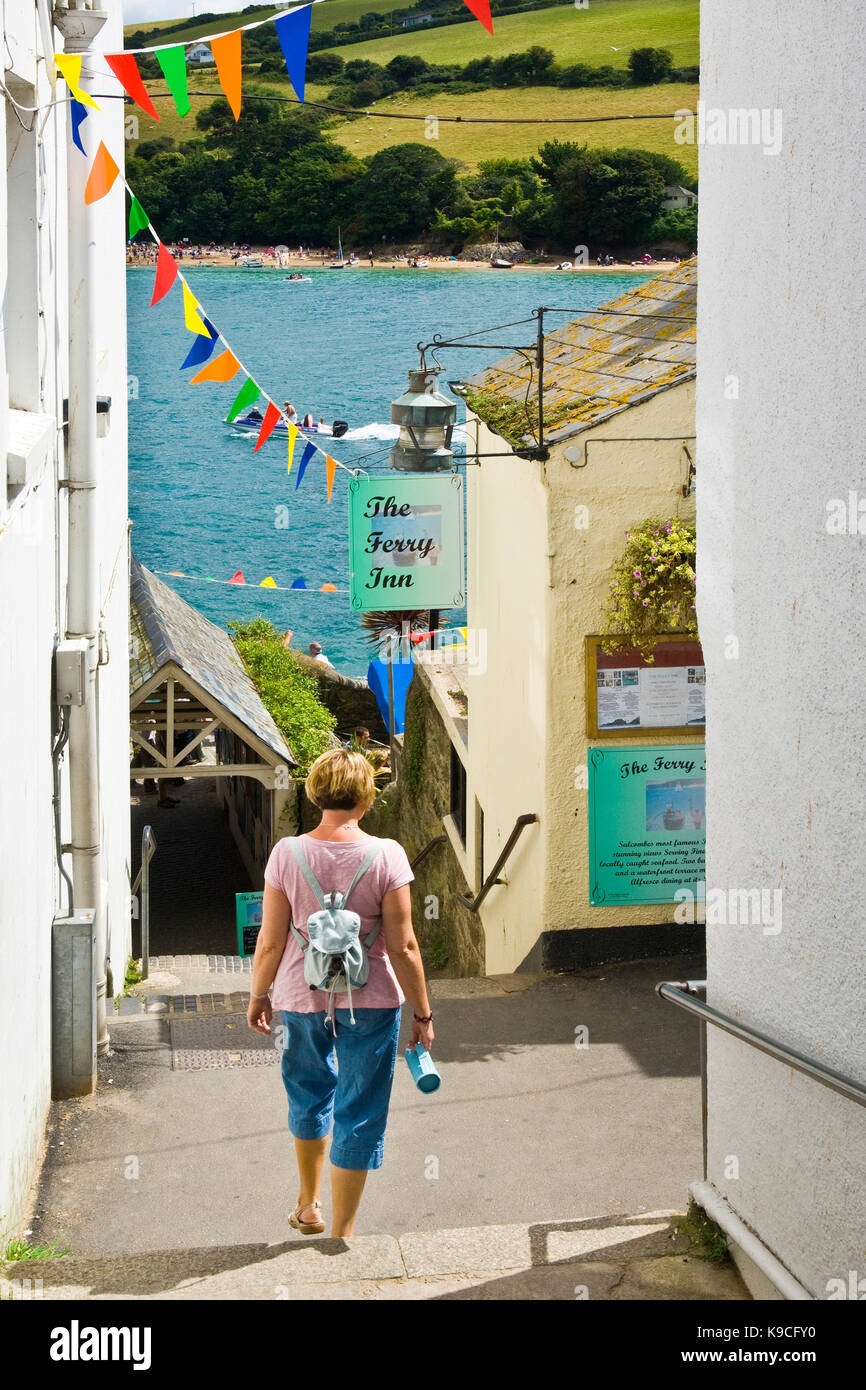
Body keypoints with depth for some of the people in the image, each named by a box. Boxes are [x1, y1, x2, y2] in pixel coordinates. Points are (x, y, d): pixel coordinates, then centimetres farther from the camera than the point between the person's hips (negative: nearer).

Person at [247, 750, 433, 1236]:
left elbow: (270, 942, -5)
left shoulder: (287, 854, -10)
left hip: (302, 995, 2)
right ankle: (342, 1233, 18)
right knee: (360, 1114, 11)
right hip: (371, 1000, -2)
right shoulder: (387, 855, -15)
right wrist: (422, 1013, -1)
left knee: (310, 1093, 25)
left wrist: (259, 995, 11)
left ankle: (309, 1204, 43)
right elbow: (403, 948, -12)